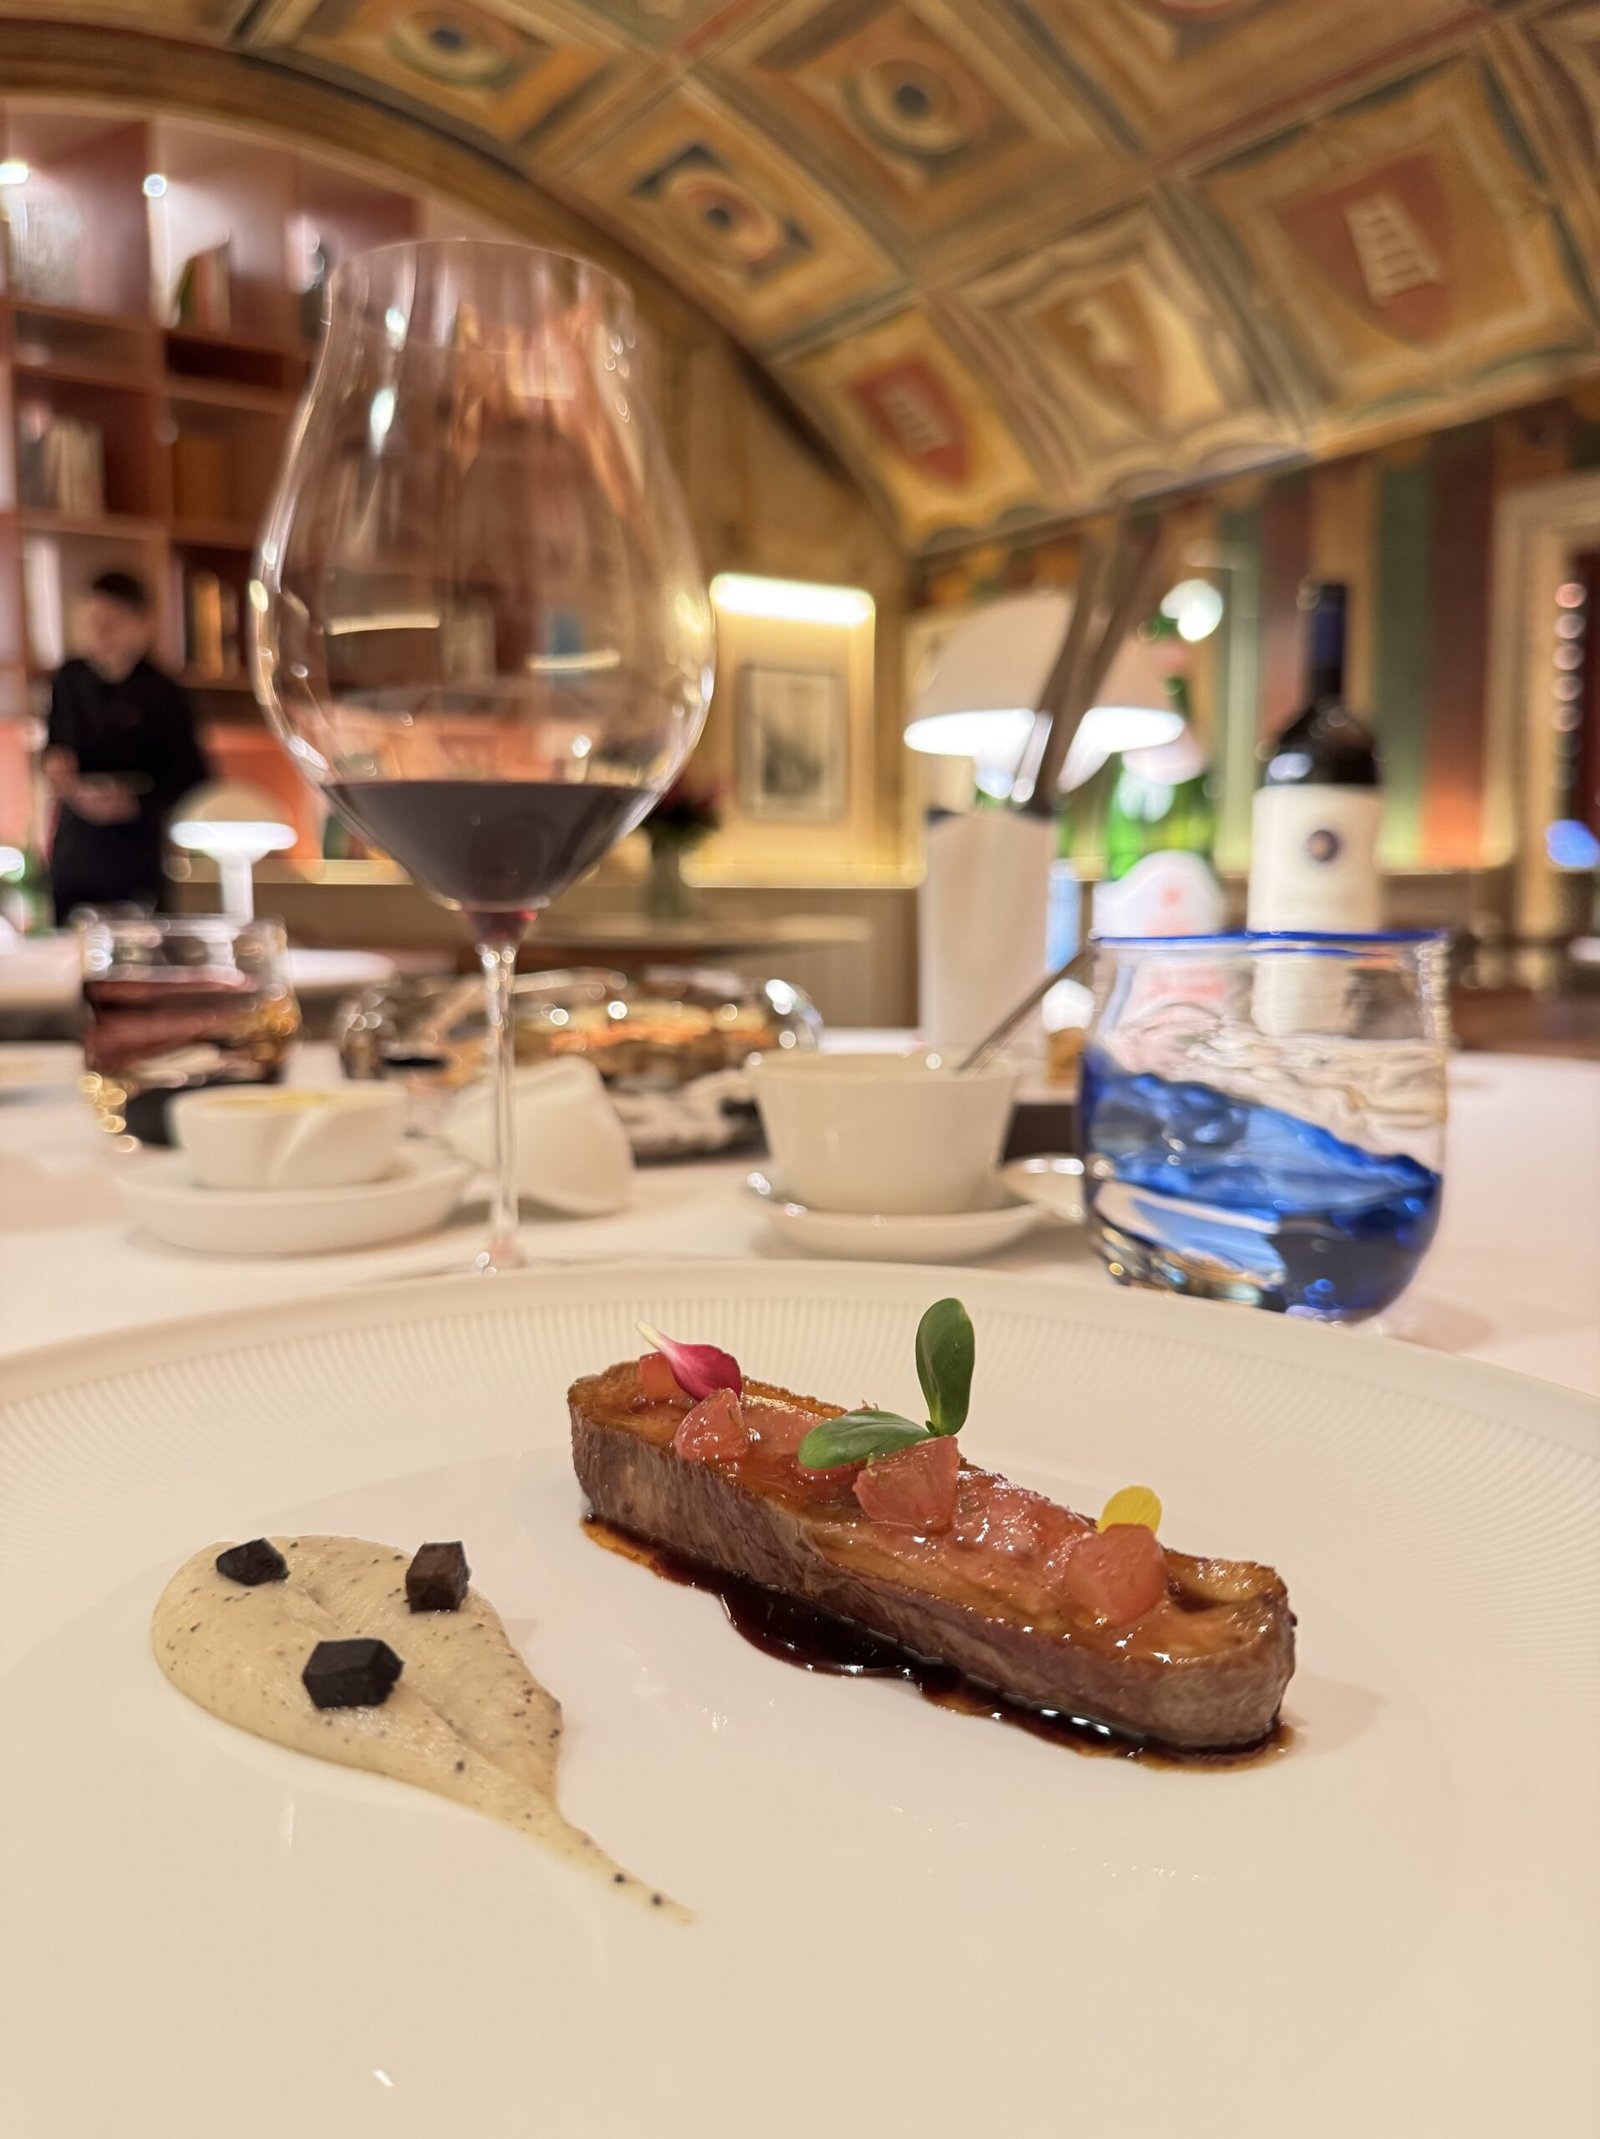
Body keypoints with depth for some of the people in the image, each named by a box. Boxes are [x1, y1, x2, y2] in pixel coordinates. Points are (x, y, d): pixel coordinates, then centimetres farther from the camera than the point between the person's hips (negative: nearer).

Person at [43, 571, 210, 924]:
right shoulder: (69, 679, 5)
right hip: (72, 851, 5)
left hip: (135, 858, -5)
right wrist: (53, 759, -1)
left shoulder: (163, 694, -10)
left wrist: (134, 802, -23)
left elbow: (192, 783, -10)